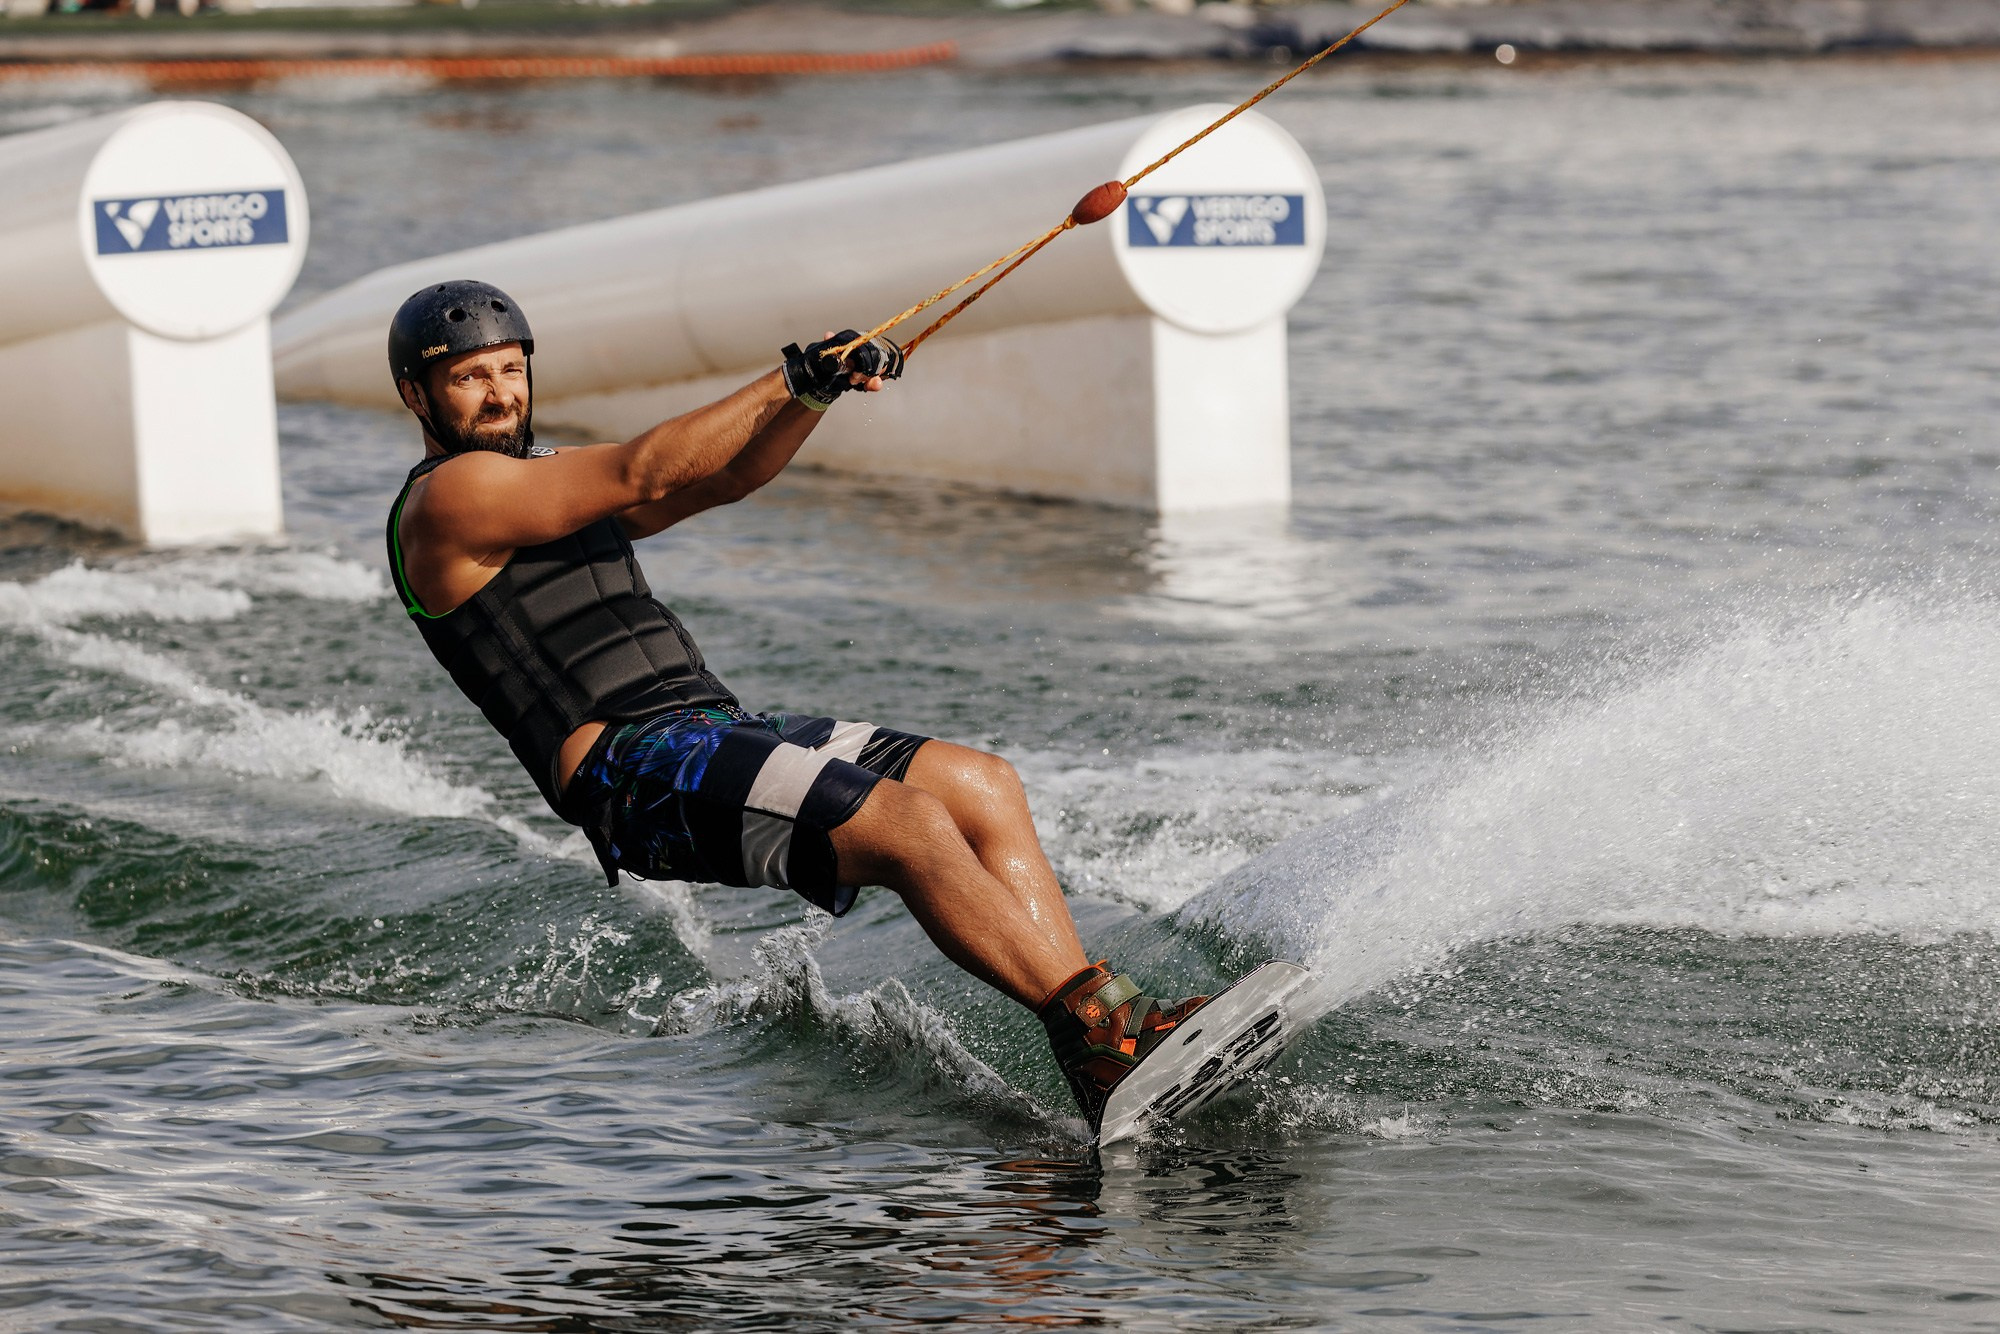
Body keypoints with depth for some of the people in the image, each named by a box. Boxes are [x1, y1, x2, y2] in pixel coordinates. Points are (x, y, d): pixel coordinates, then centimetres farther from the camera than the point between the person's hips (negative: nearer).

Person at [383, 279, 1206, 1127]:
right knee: (906, 824, -25)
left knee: (983, 787, -4)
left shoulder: (548, 481, 27)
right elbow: (643, 476, -10)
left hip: (718, 730, 9)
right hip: (633, 770, -9)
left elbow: (720, 480, 20)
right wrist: (787, 381, -12)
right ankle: (1106, 1031, -28)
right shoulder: (451, 496, -1)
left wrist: (815, 392, 2)